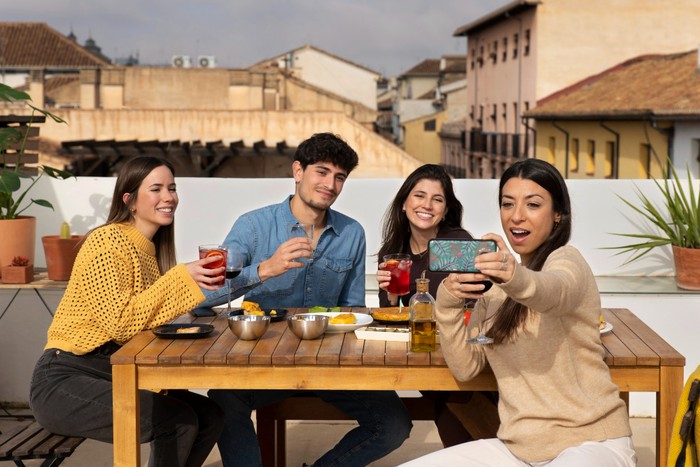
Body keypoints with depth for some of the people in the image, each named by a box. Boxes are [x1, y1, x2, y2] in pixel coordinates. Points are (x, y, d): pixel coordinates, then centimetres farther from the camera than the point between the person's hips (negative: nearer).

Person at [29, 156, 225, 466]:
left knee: (210, 416, -1)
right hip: (64, 380, -9)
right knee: (178, 421, -21)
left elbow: (148, 318, 11)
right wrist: (181, 278, -24)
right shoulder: (108, 241, -13)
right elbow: (121, 322, -23)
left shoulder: (149, 248, 14)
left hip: (111, 374, 9)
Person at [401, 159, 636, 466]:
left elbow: (553, 291, -33)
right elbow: (466, 368, 4)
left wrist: (515, 277, -55)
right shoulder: (494, 284, 13)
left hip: (587, 441, -6)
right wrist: (448, 303, -12)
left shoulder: (566, 260, -6)